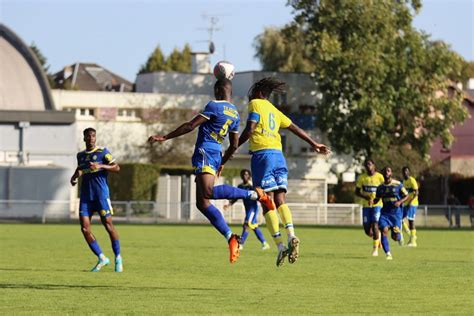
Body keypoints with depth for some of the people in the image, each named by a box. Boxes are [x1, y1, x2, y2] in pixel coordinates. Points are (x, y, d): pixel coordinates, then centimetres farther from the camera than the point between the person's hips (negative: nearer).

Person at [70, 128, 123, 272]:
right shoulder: (80, 155, 15)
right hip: (86, 196, 5)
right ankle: (102, 258, 5)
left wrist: (101, 166, -20)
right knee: (85, 228, -5)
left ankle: (118, 258, 6)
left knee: (108, 225, -7)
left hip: (101, 194, -5)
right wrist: (74, 177, 10)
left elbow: (117, 168, -7)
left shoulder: (102, 152, 0)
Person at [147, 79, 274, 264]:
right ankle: (231, 239, -2)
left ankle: (254, 194, -25)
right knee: (202, 204, 5)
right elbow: (234, 146, 23)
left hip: (204, 153, -9)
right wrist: (221, 164, 36)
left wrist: (164, 138, -6)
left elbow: (190, 126, -11)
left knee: (208, 192, -27)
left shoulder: (214, 106, -8)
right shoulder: (235, 115, 17)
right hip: (216, 154, 9)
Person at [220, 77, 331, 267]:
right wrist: (314, 144, 39)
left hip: (262, 153, -6)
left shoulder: (255, 104, 4)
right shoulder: (275, 111, 23)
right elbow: (295, 129, 28)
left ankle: (280, 246, -15)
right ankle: (291, 236, -19)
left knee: (267, 202, -7)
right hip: (278, 154, 6)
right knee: (280, 200, 4)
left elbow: (249, 130, -8)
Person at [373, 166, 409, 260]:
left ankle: (399, 234, 36)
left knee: (395, 237, -4)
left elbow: (406, 196, 3)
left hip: (396, 212, -2)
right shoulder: (380, 187, 6)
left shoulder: (398, 184, -3)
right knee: (384, 231, -22)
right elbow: (377, 199, 16)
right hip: (385, 212, 2)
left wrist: (400, 202, -16)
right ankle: (388, 254, -16)